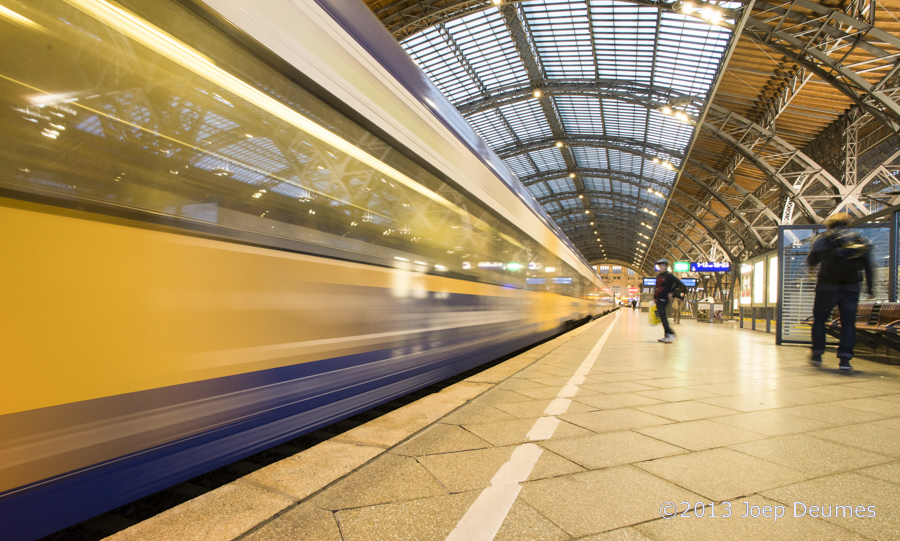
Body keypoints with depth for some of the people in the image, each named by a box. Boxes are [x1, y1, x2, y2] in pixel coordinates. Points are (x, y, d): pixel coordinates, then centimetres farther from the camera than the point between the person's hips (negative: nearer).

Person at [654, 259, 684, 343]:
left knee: (662, 316, -13)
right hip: (658, 299, 9)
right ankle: (667, 336, 14)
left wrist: (671, 292, -15)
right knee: (662, 317, 9)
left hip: (663, 299, -9)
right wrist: (655, 296, 22)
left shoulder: (669, 275, -8)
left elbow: (679, 284, -13)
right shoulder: (658, 276, 17)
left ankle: (670, 334, -10)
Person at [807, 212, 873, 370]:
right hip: (851, 288, 2)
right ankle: (844, 358, -4)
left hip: (827, 287, -2)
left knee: (819, 319, 13)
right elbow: (868, 266, 6)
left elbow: (811, 261, 3)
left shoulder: (823, 239, -2)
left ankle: (817, 354, 14)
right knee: (848, 322, 5)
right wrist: (870, 287, 12)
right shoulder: (860, 240, 6)